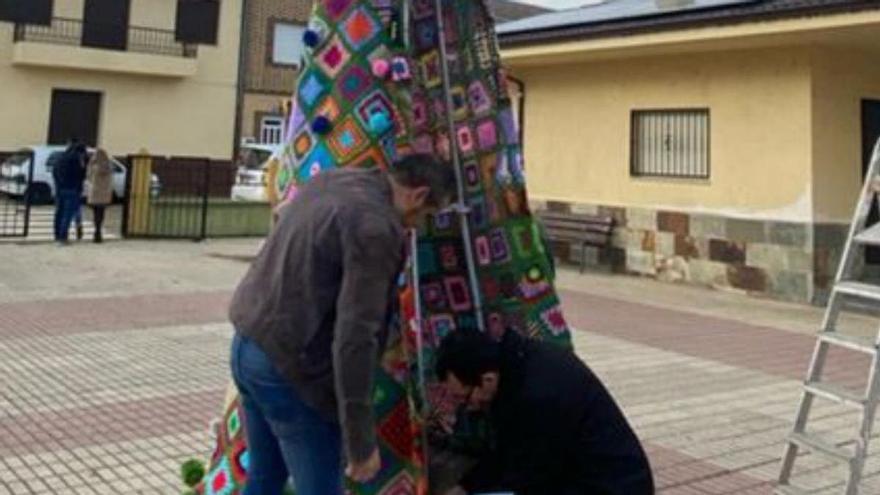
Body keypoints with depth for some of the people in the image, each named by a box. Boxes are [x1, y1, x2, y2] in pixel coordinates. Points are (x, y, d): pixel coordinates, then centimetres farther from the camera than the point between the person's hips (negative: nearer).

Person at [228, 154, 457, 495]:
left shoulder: (328, 181, 9)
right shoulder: (377, 228, -18)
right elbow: (354, 338, -23)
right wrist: (361, 441, -19)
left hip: (247, 345, 9)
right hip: (290, 367, -9)